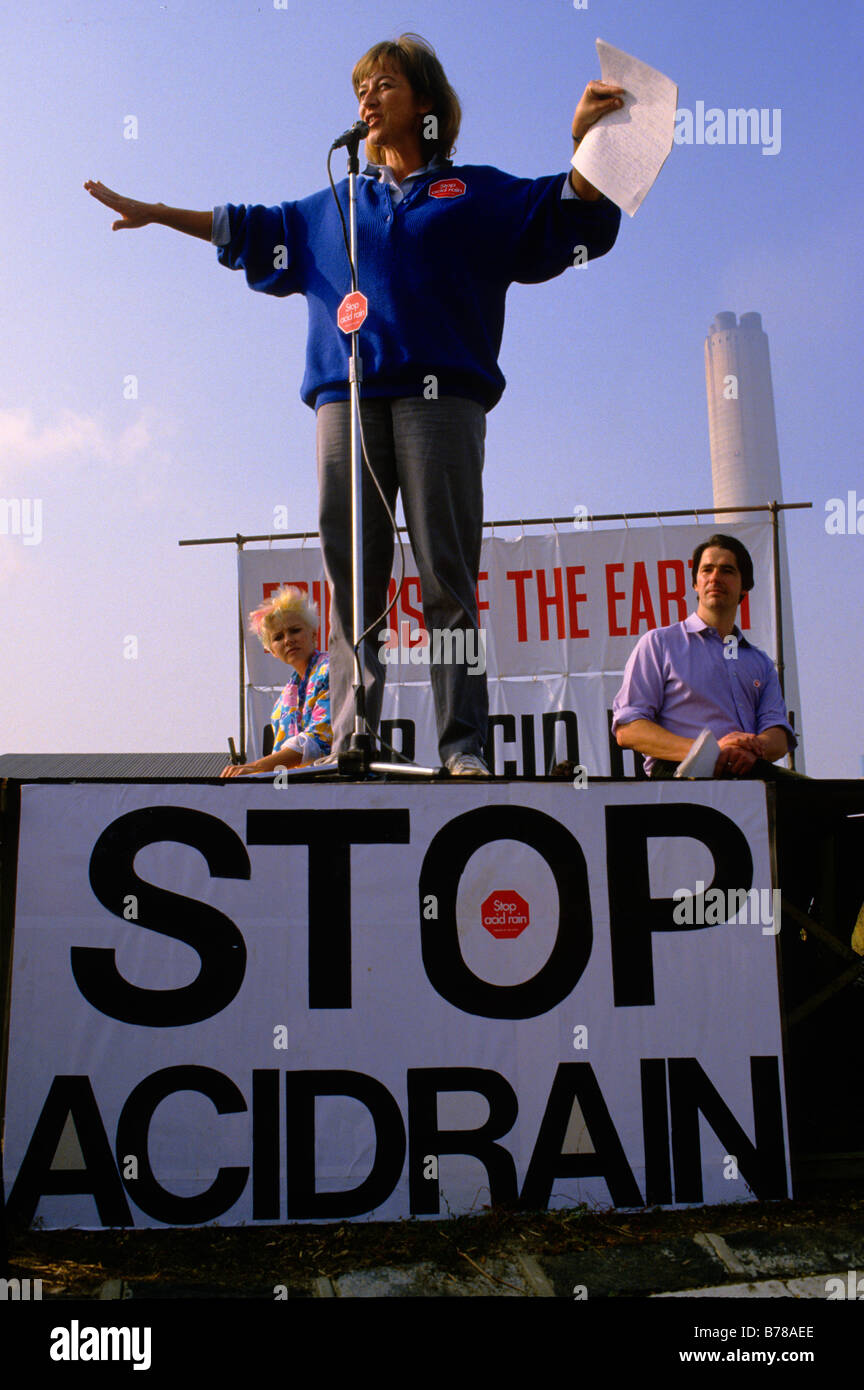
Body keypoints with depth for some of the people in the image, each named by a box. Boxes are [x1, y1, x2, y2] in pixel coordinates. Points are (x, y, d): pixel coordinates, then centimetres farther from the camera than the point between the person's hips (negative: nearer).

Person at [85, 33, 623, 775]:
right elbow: (251, 229, 39)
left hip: (440, 394, -3)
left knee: (448, 574, -11)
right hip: (346, 398, 3)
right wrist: (154, 213, 41)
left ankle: (464, 744, -11)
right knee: (352, 576, -4)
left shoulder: (476, 193, 19)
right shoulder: (335, 207, 29)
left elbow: (570, 212, 13)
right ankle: (350, 741, -1)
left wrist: (585, 136, -3)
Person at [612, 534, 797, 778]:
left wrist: (756, 747, -14)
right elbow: (627, 729, 0)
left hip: (749, 771, 4)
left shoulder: (761, 662, 30)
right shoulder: (658, 643, 14)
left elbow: (780, 738, 14)